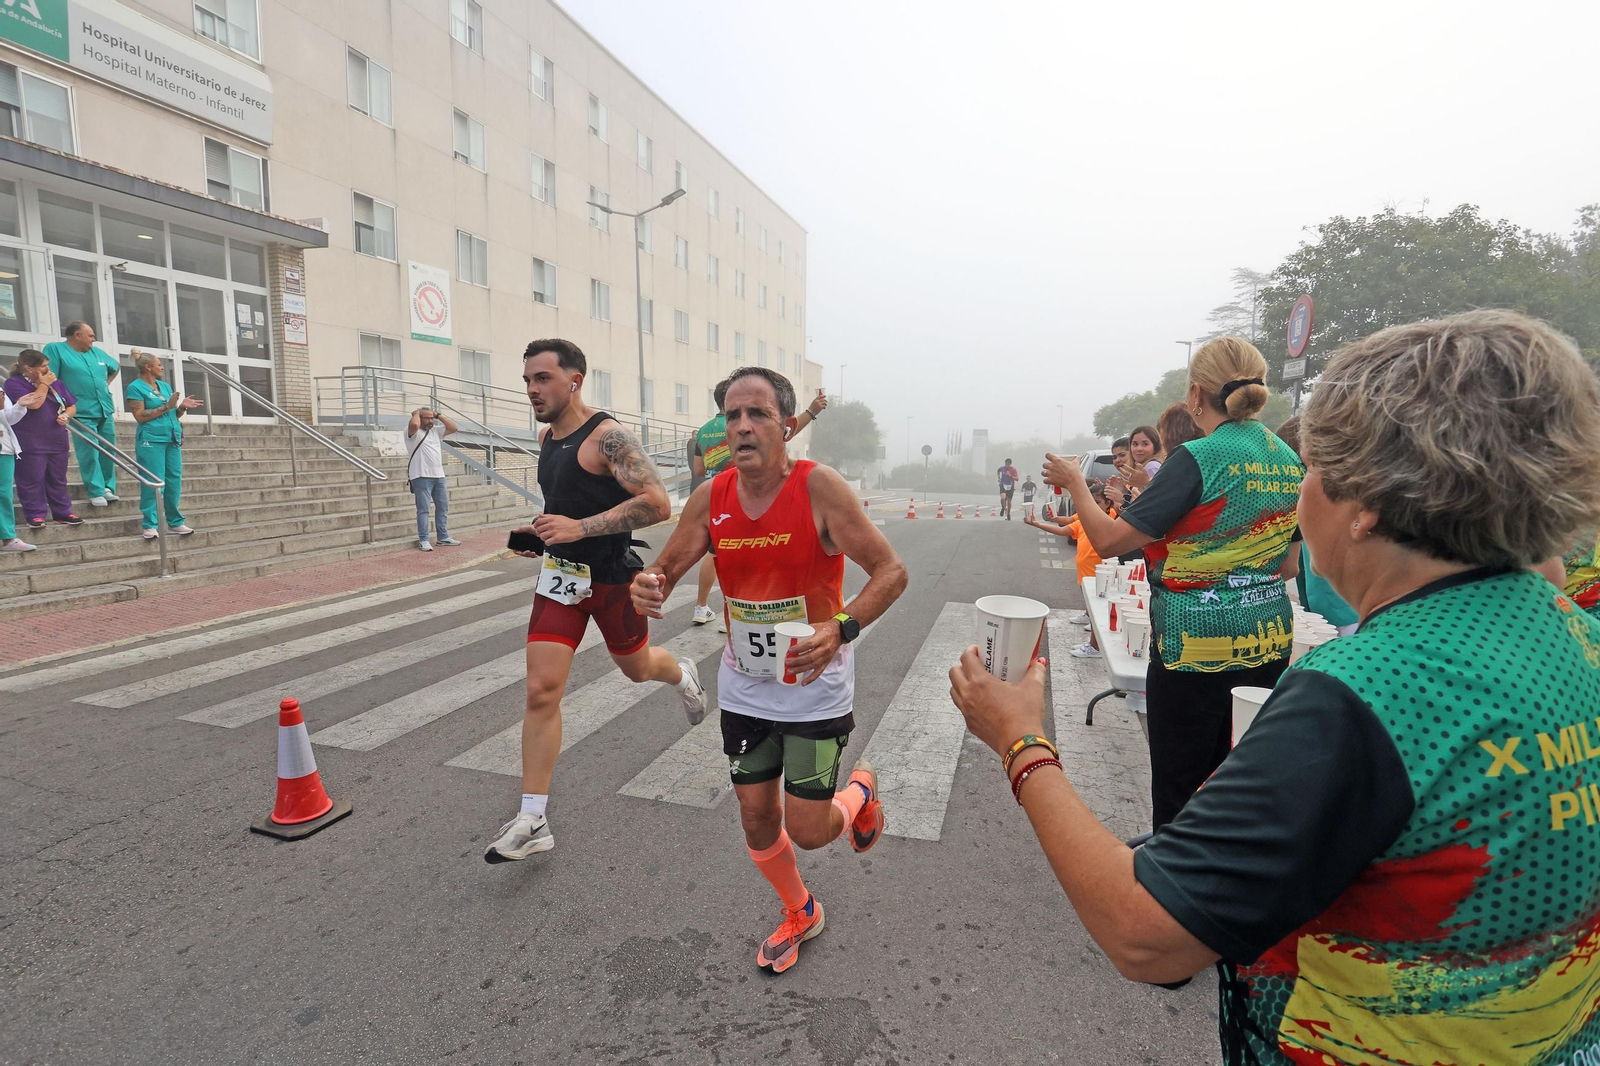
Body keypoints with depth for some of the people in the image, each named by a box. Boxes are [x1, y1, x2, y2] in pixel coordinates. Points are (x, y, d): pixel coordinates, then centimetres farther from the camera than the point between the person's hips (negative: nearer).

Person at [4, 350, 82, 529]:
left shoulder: (55, 382, 10)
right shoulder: (14, 383, -7)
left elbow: (72, 405, 15)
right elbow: (34, 404, -22)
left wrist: (66, 415, -6)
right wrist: (44, 384, -12)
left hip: (57, 441, 5)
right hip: (30, 444, -5)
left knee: (58, 479, 11)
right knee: (32, 480, -1)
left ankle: (62, 512, 17)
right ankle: (35, 515, 6)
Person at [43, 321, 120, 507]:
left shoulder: (96, 352, 15)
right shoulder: (55, 349, -3)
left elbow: (115, 367, 36)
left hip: (105, 411, 6)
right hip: (82, 413, -6)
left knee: (108, 453, 9)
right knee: (89, 455, -7)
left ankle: (108, 488, 18)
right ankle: (96, 492, -3)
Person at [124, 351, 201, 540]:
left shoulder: (165, 386, 17)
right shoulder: (136, 387, -3)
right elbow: (140, 416, -12)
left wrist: (183, 406, 0)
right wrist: (166, 406, -14)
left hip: (172, 439, 6)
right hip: (151, 440, -6)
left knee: (175, 481, 6)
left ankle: (175, 521, 13)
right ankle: (149, 525, -2)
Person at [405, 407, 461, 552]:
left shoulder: (436, 430, 16)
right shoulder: (413, 432, -6)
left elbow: (453, 428, 12)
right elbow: (414, 424, -29)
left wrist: (438, 415, 7)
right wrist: (416, 413, -8)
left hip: (439, 476, 7)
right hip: (421, 477, -7)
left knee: (443, 507, 11)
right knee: (423, 509, -5)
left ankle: (443, 537, 20)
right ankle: (423, 540, -1)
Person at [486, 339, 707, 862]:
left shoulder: (608, 436, -18)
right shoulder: (547, 438, 8)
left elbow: (658, 504, -27)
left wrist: (579, 528, -30)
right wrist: (542, 531, 7)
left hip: (612, 577, -6)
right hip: (560, 576, 6)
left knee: (637, 668, 17)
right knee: (540, 690, -3)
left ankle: (682, 675, 55)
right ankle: (532, 822, 5)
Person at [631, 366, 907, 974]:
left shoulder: (818, 488, -19)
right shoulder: (711, 498, -6)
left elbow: (891, 571, -18)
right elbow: (666, 571, 1)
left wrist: (840, 628, -34)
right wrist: (646, 587, -23)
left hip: (814, 687, -4)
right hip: (744, 688, 5)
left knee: (808, 831, 1)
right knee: (757, 820, 14)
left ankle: (861, 790, 37)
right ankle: (799, 913, 44)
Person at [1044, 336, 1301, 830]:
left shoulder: (1198, 459, -17)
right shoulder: (1290, 461, 6)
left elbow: (1108, 540, -19)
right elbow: (1285, 561, 17)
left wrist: (1076, 483, -5)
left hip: (1196, 647, -7)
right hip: (1270, 644, 8)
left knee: (1178, 794, 6)